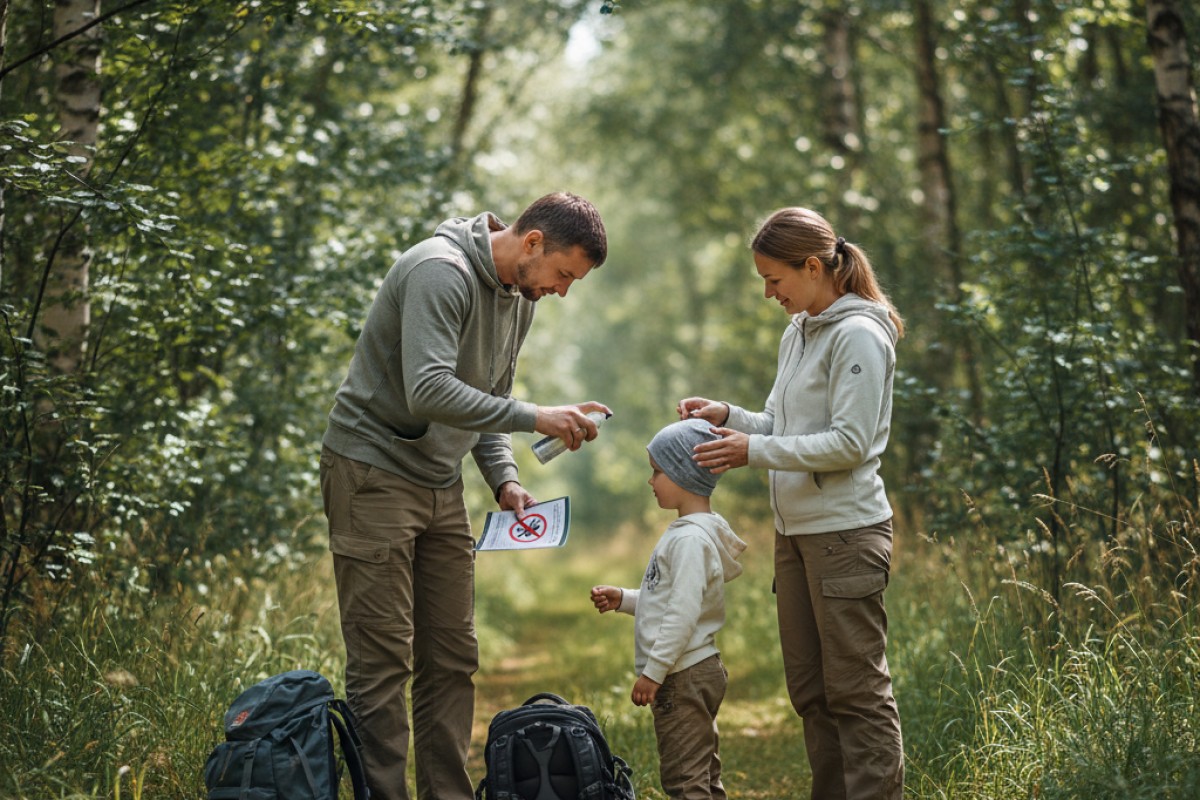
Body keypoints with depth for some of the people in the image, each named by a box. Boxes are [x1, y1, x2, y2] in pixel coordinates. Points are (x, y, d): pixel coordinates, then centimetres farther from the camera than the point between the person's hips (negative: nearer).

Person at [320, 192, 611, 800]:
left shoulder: (520, 299, 9)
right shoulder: (441, 272, -20)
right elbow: (430, 392, -30)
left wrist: (503, 478, 2)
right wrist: (535, 418, -28)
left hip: (440, 484, 9)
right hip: (373, 470, -9)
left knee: (453, 657, 9)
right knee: (384, 661, -7)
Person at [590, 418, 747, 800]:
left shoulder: (692, 539, -18)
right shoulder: (686, 532, 14)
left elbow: (683, 613, -24)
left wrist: (654, 670, -22)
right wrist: (624, 599, 12)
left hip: (684, 676, -11)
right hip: (696, 671, 11)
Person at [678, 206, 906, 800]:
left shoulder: (858, 335, -13)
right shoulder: (797, 333, 14)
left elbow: (849, 442, -19)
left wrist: (754, 451, -18)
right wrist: (729, 417, 2)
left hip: (846, 532, -9)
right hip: (795, 532, 9)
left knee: (856, 690, -5)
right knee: (809, 689, 12)